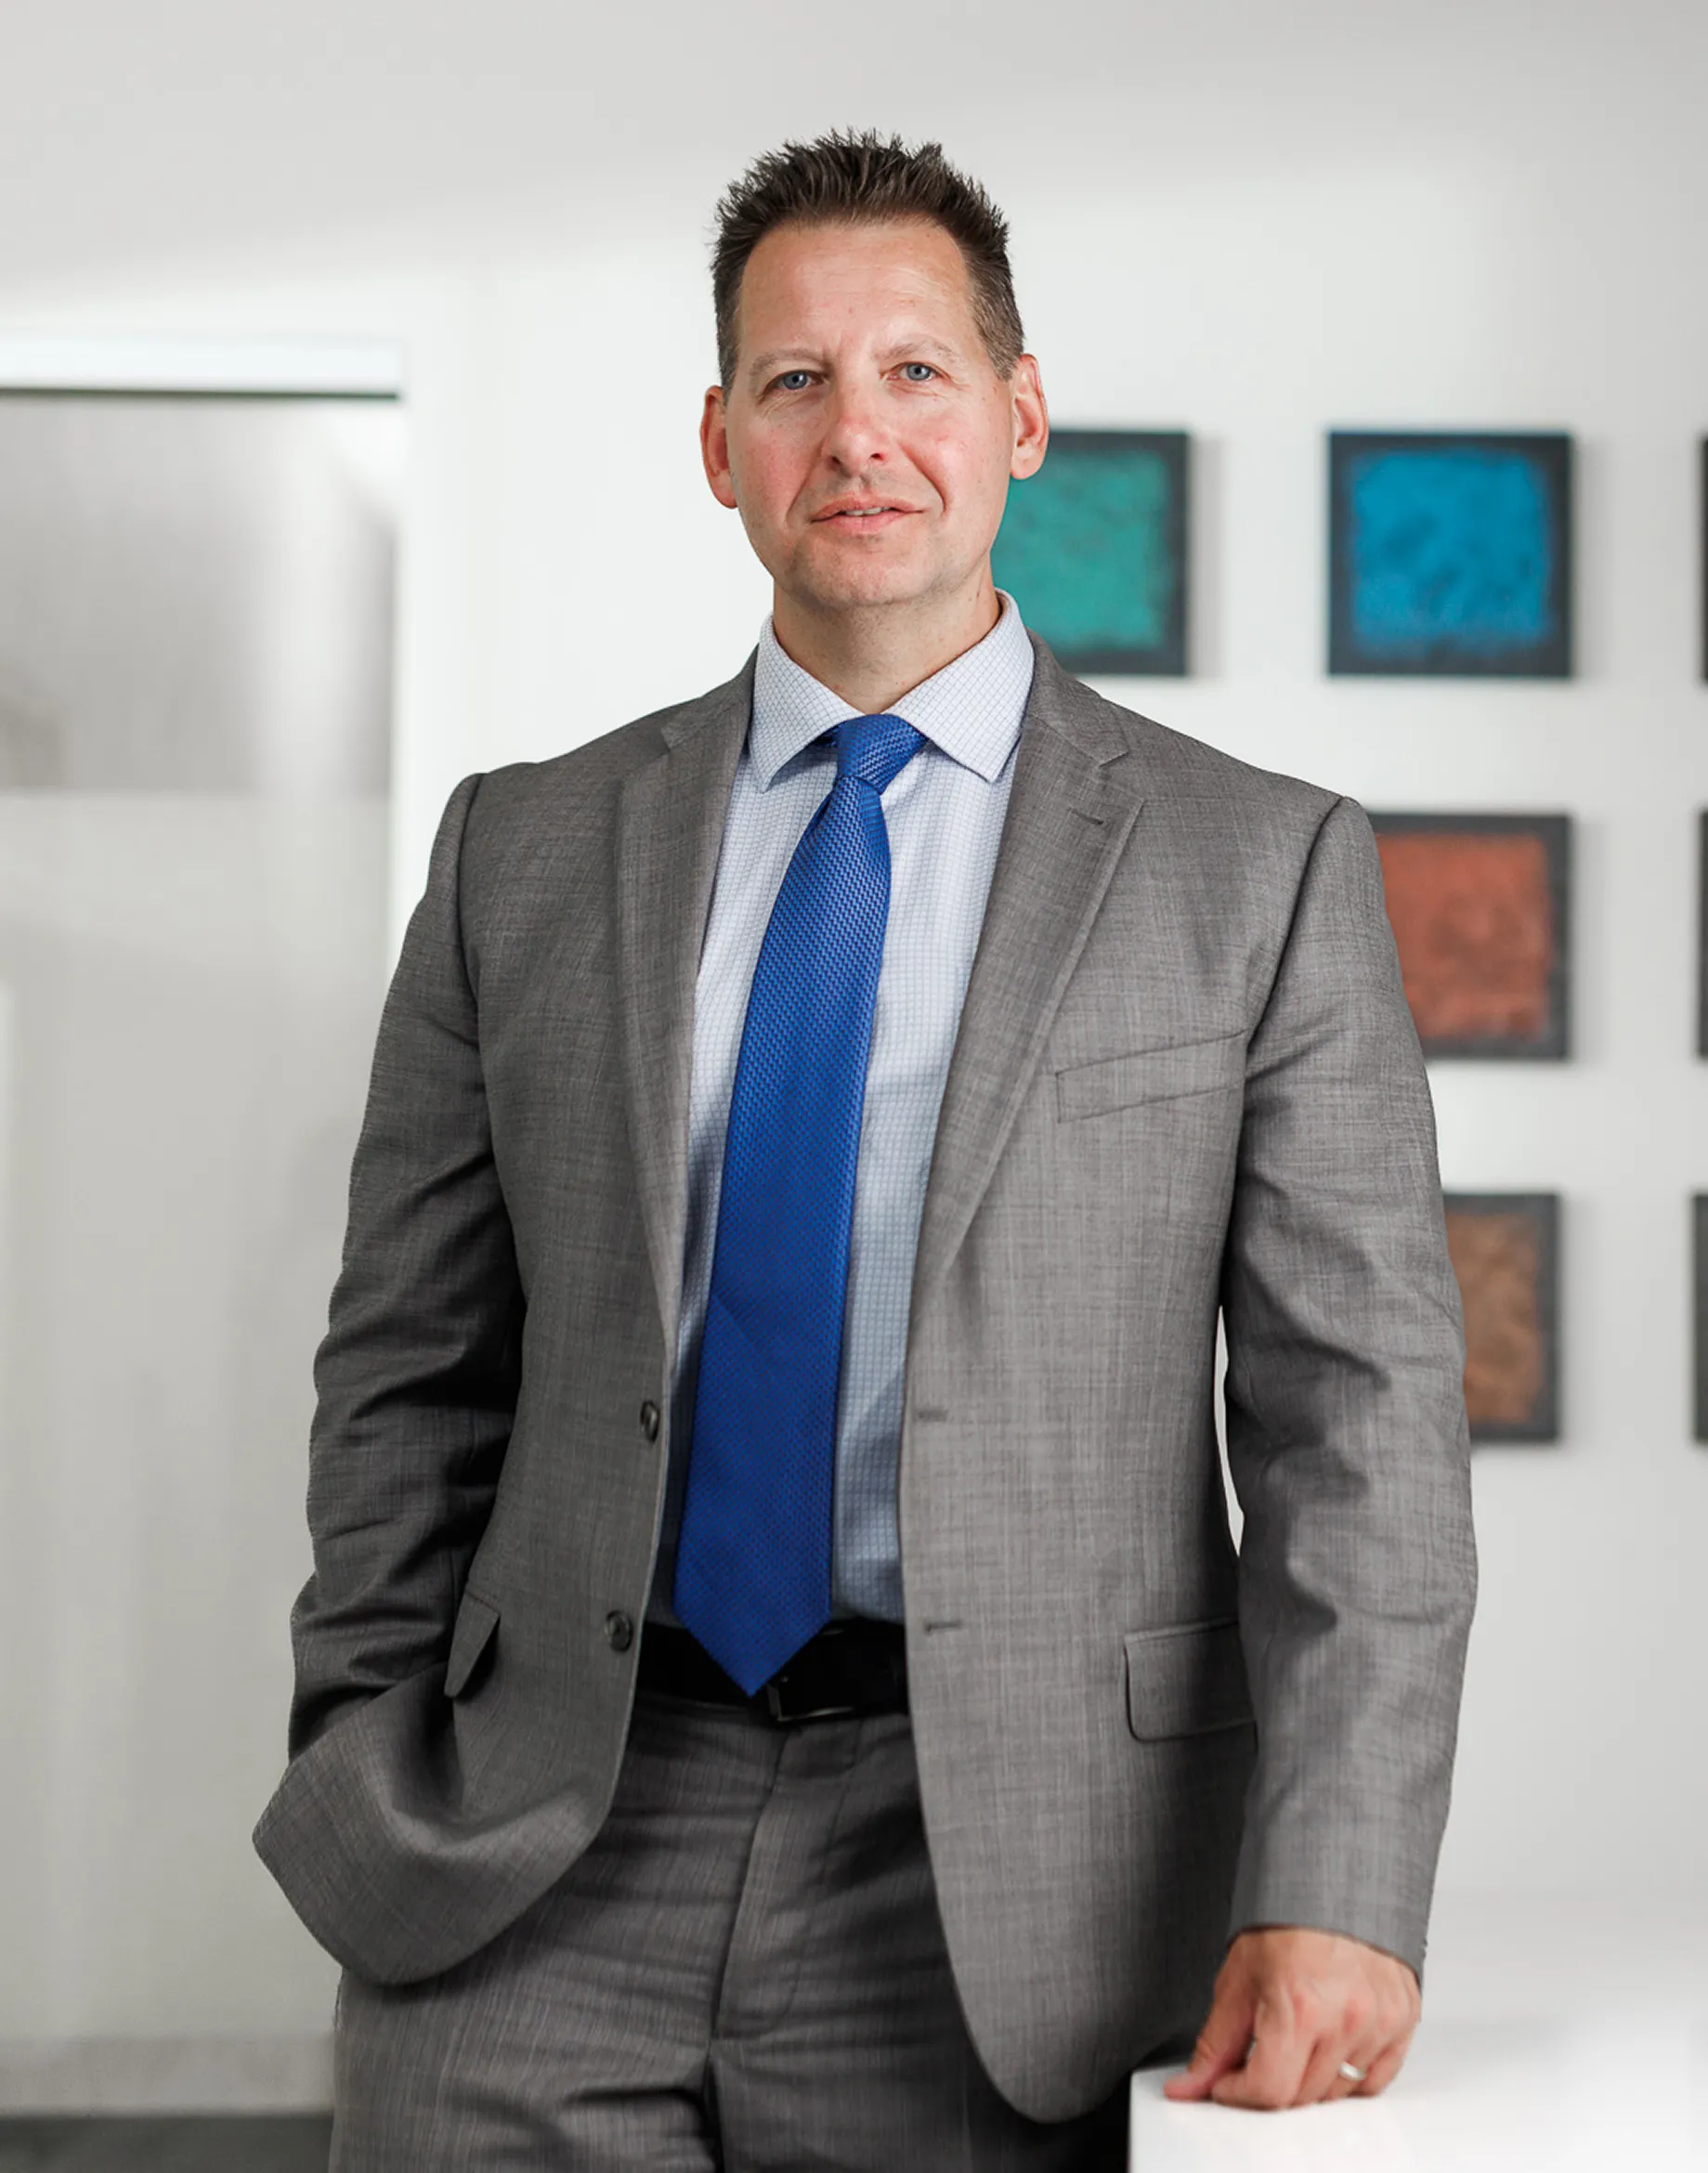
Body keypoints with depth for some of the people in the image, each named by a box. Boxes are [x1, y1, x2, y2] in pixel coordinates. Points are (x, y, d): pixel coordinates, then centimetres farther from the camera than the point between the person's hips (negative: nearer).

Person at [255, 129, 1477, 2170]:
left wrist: (1333, 1903, -13)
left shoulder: (1261, 870, 1)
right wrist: (370, 1790, 2)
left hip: (989, 1867, -1)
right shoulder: (527, 853, 9)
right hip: (539, 1850, 2)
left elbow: (1357, 1418, -3)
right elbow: (410, 1381, 11)